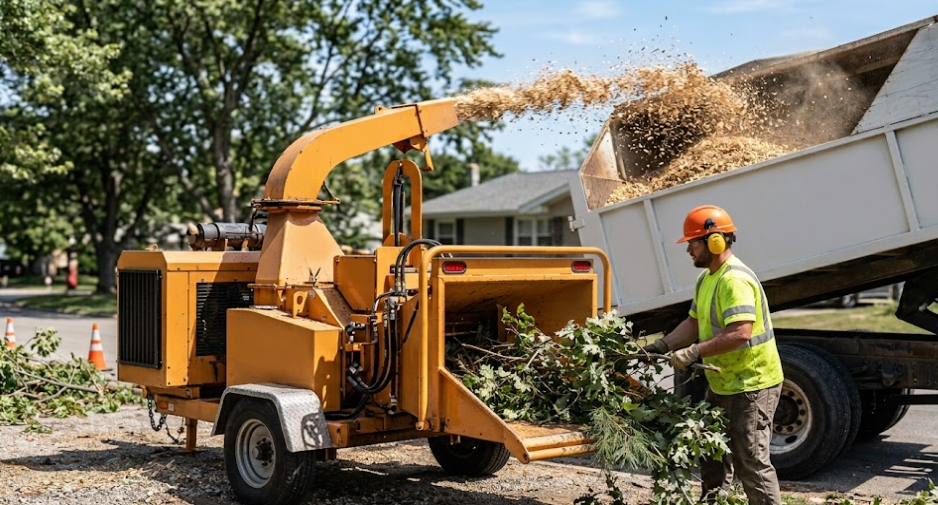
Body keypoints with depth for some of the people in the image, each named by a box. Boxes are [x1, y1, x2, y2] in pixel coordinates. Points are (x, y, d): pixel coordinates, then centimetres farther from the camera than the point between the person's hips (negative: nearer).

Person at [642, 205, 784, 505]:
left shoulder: (735, 280, -24)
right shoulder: (706, 279, 10)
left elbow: (740, 333, -33)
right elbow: (694, 322, 15)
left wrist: (694, 352, -30)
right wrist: (662, 345, 3)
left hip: (753, 384, -11)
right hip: (722, 384, 11)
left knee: (750, 461, -6)